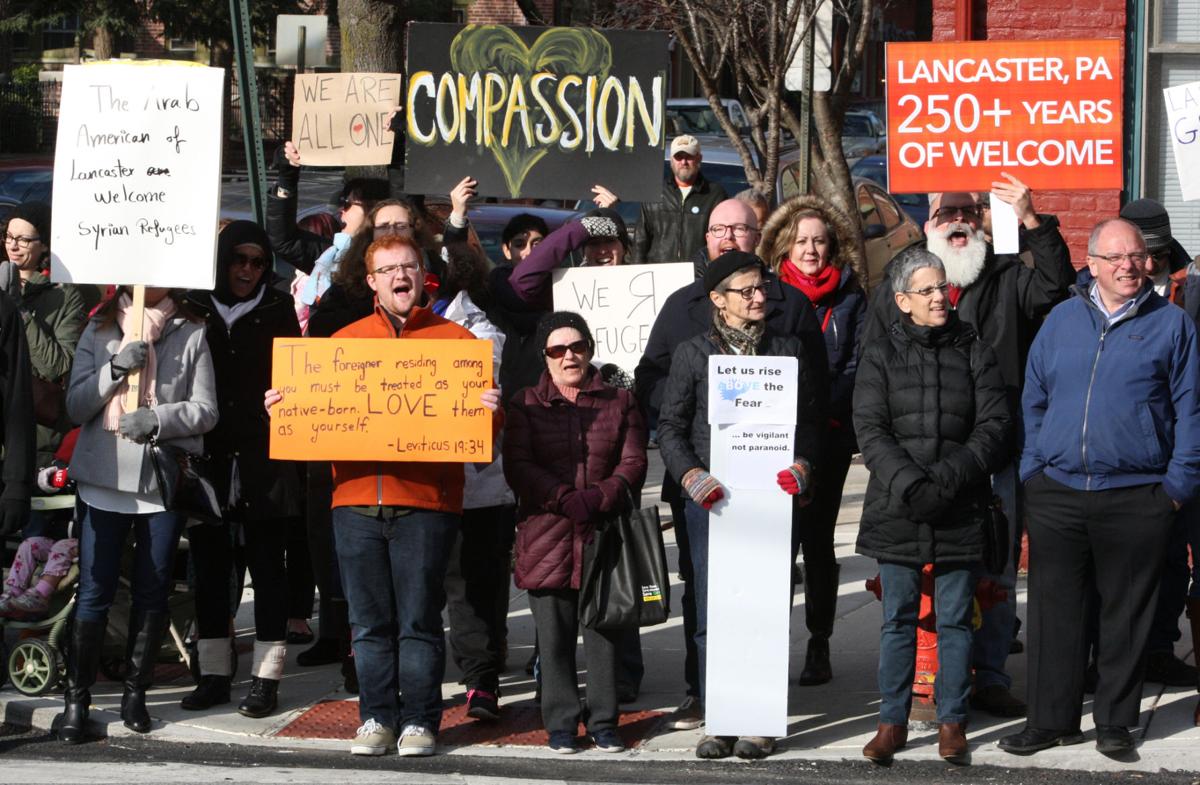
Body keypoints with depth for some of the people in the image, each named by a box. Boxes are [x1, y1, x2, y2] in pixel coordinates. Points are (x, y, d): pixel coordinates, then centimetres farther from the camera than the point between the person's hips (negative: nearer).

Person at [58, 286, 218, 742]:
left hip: (166, 479, 0)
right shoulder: (98, 331, 9)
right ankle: (76, 697, 1)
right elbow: (76, 406, 2)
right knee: (94, 591, -4)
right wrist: (116, 368, -13)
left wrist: (156, 419, -15)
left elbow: (205, 410, 1)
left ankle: (136, 692, 17)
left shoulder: (191, 335, 6)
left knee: (153, 593, 5)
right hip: (105, 478, 0)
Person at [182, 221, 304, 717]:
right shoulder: (194, 308, 6)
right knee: (209, 565, 6)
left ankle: (266, 678, 3)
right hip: (207, 458, 2)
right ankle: (214, 673, 15)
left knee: (267, 565, 0)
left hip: (264, 461, -2)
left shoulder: (277, 311, 5)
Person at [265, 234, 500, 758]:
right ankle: (377, 718, 12)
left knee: (418, 619, -1)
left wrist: (489, 411, -18)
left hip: (425, 499, -3)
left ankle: (420, 720, 6)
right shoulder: (344, 341, 15)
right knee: (369, 621, 5)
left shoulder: (454, 340, 7)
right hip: (356, 495, 3)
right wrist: (284, 404, -4)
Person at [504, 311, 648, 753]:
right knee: (554, 636, 2)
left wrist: (599, 498, -15)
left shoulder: (619, 401, 10)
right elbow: (517, 467, -3)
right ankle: (561, 723, 10)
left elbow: (633, 464, 3)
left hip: (606, 536, 1)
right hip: (547, 536, 0)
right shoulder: (526, 404, 7)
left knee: (604, 631, 3)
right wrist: (566, 500, -16)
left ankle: (603, 722, 13)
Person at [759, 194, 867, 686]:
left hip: (829, 434, 0)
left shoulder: (850, 299, 6)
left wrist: (818, 408, -13)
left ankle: (819, 645, 10)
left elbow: (857, 366, 0)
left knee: (817, 537, 3)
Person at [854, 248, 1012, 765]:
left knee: (955, 620, 4)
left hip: (960, 510, 0)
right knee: (898, 619, 5)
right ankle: (892, 722, 11)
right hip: (896, 510, 0)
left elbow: (995, 426, -1)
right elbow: (870, 431, -2)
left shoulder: (975, 353, 6)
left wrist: (949, 477, -13)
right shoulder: (880, 355, 6)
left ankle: (952, 722, 12)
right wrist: (909, 484, -16)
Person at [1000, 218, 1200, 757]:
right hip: (1058, 493, 3)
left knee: (1126, 615, 5)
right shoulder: (1062, 320, 11)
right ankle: (1052, 719, 13)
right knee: (1054, 611, 4)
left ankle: (1115, 721, 15)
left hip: (1136, 498, -2)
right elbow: (1033, 400, 15)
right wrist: (1033, 469, 6)